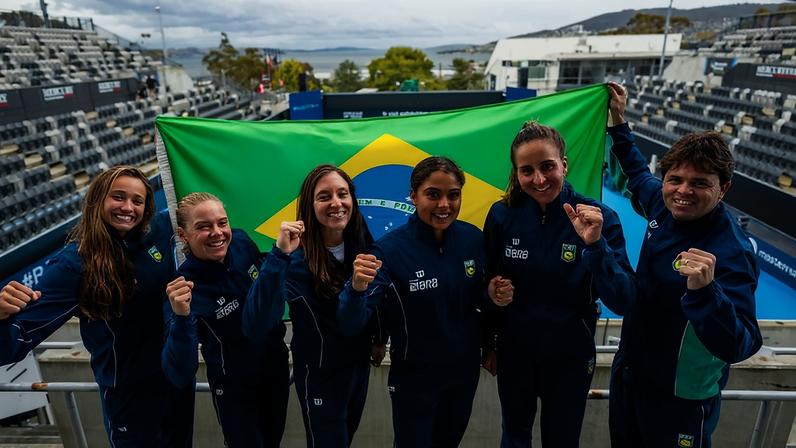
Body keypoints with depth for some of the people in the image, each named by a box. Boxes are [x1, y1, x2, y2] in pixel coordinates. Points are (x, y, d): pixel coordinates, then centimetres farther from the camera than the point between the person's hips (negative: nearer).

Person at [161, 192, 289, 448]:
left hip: (276, 361, 5)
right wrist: (181, 318, -45)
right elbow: (180, 376, -33)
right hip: (233, 385, -4)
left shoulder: (241, 242, -16)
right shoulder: (185, 288, -29)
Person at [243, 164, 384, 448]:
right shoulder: (297, 258, -26)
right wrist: (280, 254, -44)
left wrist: (379, 339, 15)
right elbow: (255, 327, -38)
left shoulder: (362, 244, -12)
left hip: (360, 364, 5)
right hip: (319, 374, -5)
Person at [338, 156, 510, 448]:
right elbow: (352, 324, -27)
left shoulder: (472, 238, -11)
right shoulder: (390, 249, -24)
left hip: (465, 369, 5)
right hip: (413, 377, -4)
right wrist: (357, 289, -47)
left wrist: (493, 296, -18)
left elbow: (475, 298, 4)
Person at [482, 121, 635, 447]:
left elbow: (621, 301, -21)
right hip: (513, 351, 1)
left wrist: (595, 243, -34)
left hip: (570, 356, -1)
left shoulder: (599, 218, -17)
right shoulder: (502, 214, -12)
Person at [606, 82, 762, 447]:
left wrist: (704, 291, -50)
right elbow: (639, 175, 13)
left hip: (679, 399, -6)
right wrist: (618, 121, 14)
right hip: (628, 370, 6)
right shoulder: (665, 205, -10)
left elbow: (739, 347, -34)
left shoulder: (730, 252, -30)